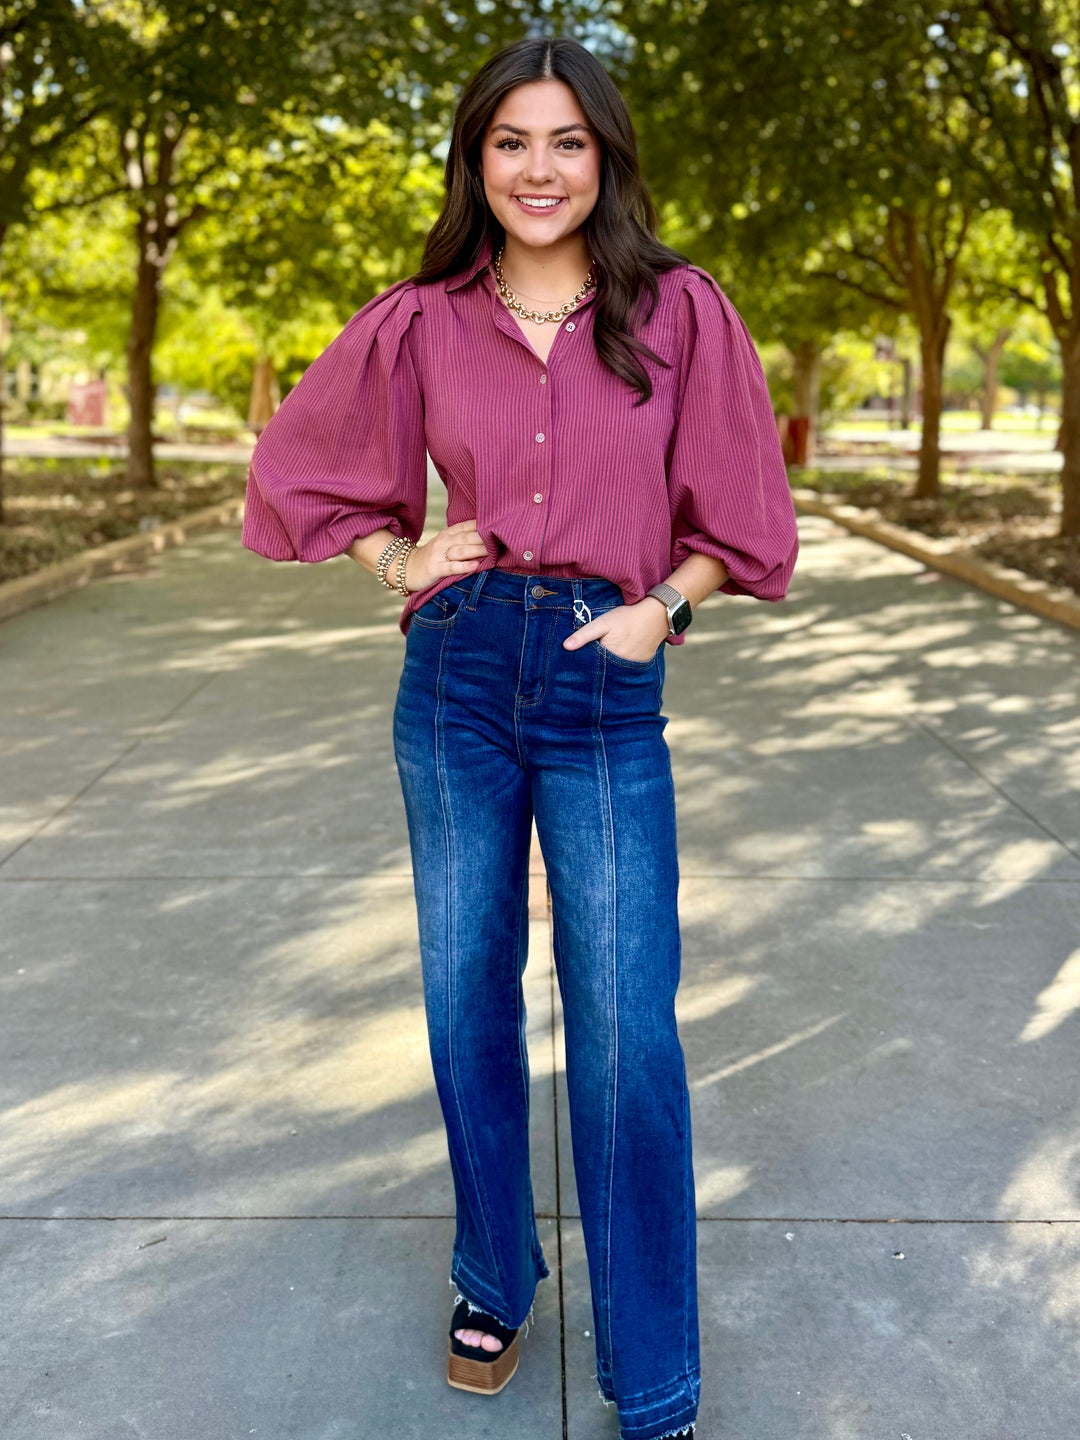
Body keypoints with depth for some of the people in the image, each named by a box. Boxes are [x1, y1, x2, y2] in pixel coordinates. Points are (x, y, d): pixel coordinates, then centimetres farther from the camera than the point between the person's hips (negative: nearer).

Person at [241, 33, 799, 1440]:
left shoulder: (680, 311, 2)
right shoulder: (420, 324, 6)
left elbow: (738, 507, 8)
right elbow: (302, 464, 18)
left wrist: (666, 604, -6)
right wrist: (397, 559, 5)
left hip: (607, 688, -2)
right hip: (457, 668, 3)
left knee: (627, 1031, -5)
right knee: (466, 993, 11)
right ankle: (494, 1283, 33)